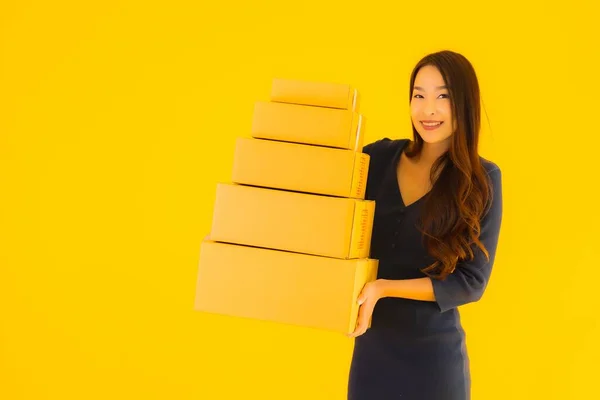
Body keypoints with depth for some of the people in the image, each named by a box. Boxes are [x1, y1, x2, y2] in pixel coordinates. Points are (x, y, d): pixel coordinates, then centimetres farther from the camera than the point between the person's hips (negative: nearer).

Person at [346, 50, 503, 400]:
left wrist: (383, 288, -20)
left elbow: (471, 282, -11)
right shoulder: (379, 158, -1)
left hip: (433, 356, -2)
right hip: (371, 348, 3)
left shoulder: (483, 179, -8)